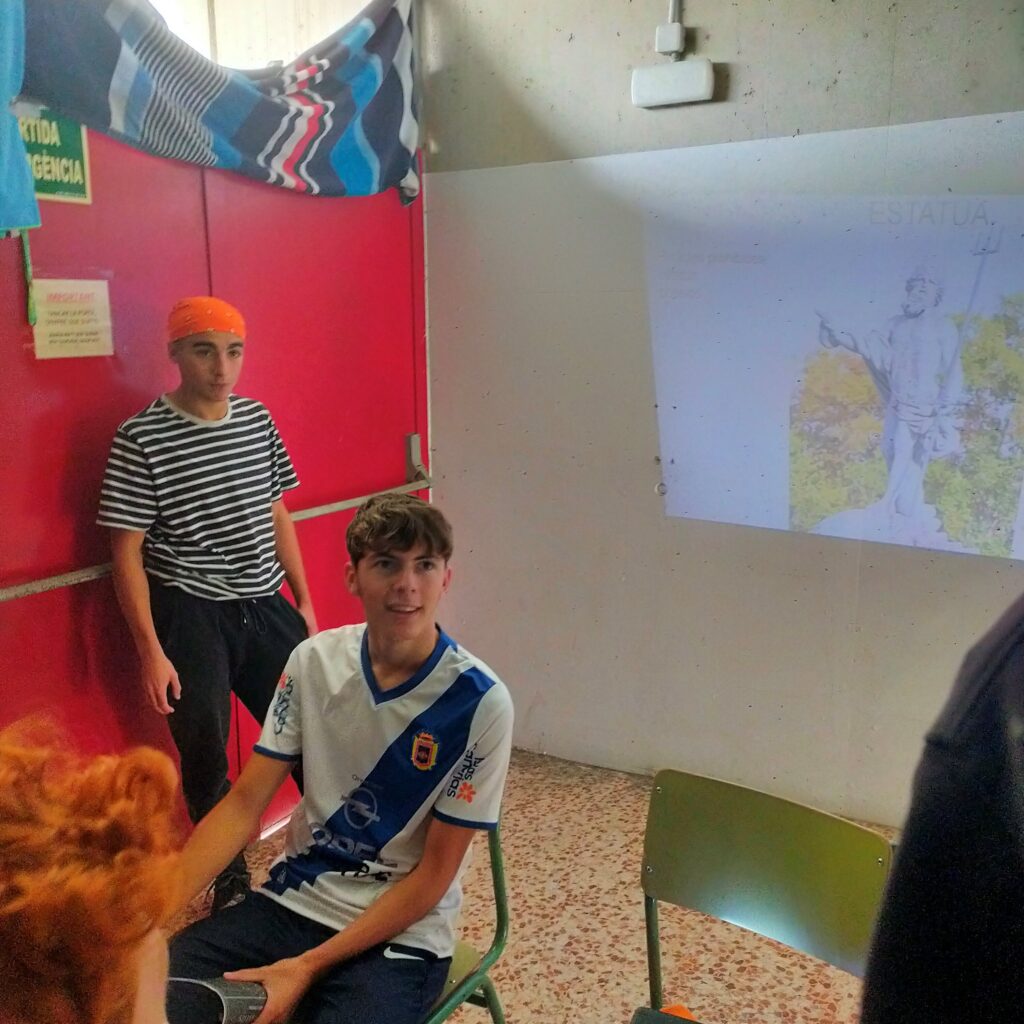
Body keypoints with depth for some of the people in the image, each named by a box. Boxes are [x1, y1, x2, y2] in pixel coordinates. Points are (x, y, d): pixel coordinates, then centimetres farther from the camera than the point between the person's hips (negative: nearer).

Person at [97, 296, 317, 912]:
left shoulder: (258, 420, 3)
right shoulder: (142, 438, -12)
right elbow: (127, 551, -10)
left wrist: (304, 601, 11)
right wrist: (151, 648, -13)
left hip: (265, 606, 4)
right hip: (189, 615, -4)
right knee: (205, 754, 8)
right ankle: (231, 877, 30)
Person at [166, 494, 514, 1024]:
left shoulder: (479, 702, -17)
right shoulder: (314, 661, -5)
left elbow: (434, 874, -12)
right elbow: (244, 804, -2)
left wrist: (307, 966, -17)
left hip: (400, 933, -3)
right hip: (291, 901, 3)